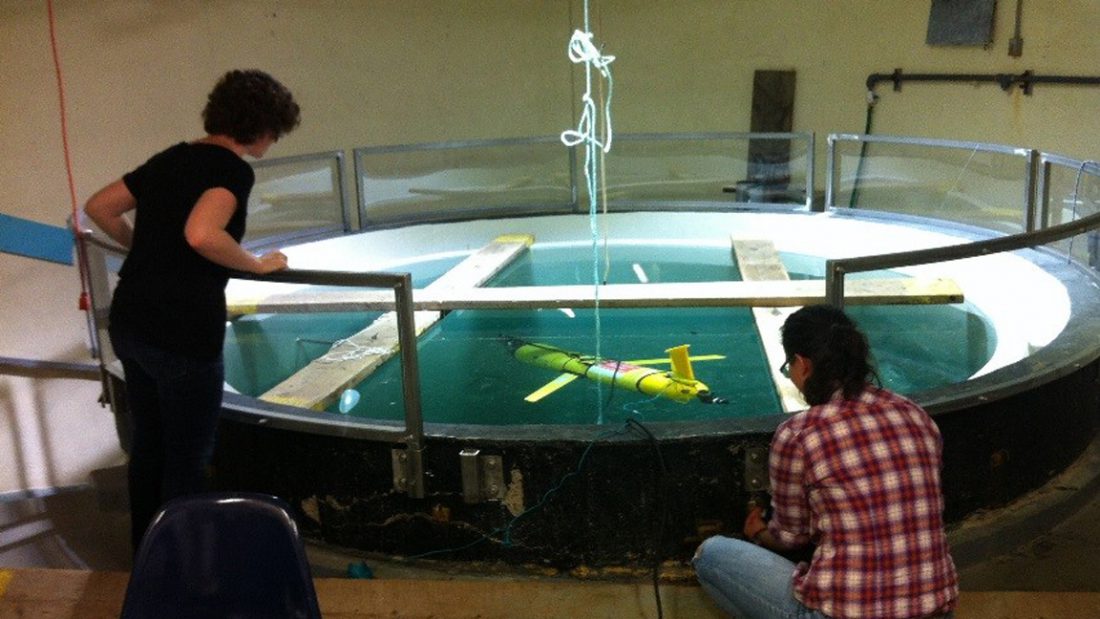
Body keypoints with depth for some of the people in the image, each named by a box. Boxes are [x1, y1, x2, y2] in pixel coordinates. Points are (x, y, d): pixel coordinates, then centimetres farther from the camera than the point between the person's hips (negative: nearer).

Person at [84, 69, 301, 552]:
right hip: (183, 334, -8)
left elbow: (98, 208, 17)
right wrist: (258, 265, -15)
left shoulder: (171, 158, 12)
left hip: (128, 325, 9)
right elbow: (201, 235, -29)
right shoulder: (234, 169, -12)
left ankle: (145, 559, 38)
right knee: (187, 461, 8)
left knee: (146, 445, 22)